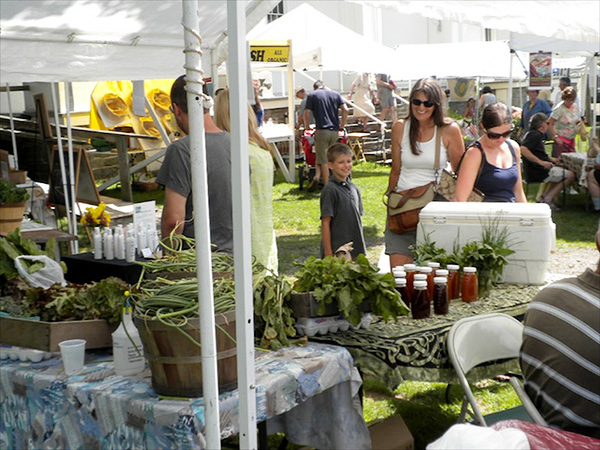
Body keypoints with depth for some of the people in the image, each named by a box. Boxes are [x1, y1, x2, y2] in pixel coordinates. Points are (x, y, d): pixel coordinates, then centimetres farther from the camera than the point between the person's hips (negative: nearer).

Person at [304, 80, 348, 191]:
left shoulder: (312, 95, 5)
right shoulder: (335, 94, 13)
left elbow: (307, 113, -3)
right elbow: (345, 110, 3)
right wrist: (342, 125, 12)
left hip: (322, 130, -3)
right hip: (335, 131, 3)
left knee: (323, 160, 1)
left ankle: (327, 186, -2)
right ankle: (317, 177, 7)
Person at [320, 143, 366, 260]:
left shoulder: (354, 188, 11)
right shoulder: (330, 190, -10)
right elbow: (325, 223, -12)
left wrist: (361, 249, 15)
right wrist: (328, 254, -15)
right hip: (337, 254, -7)